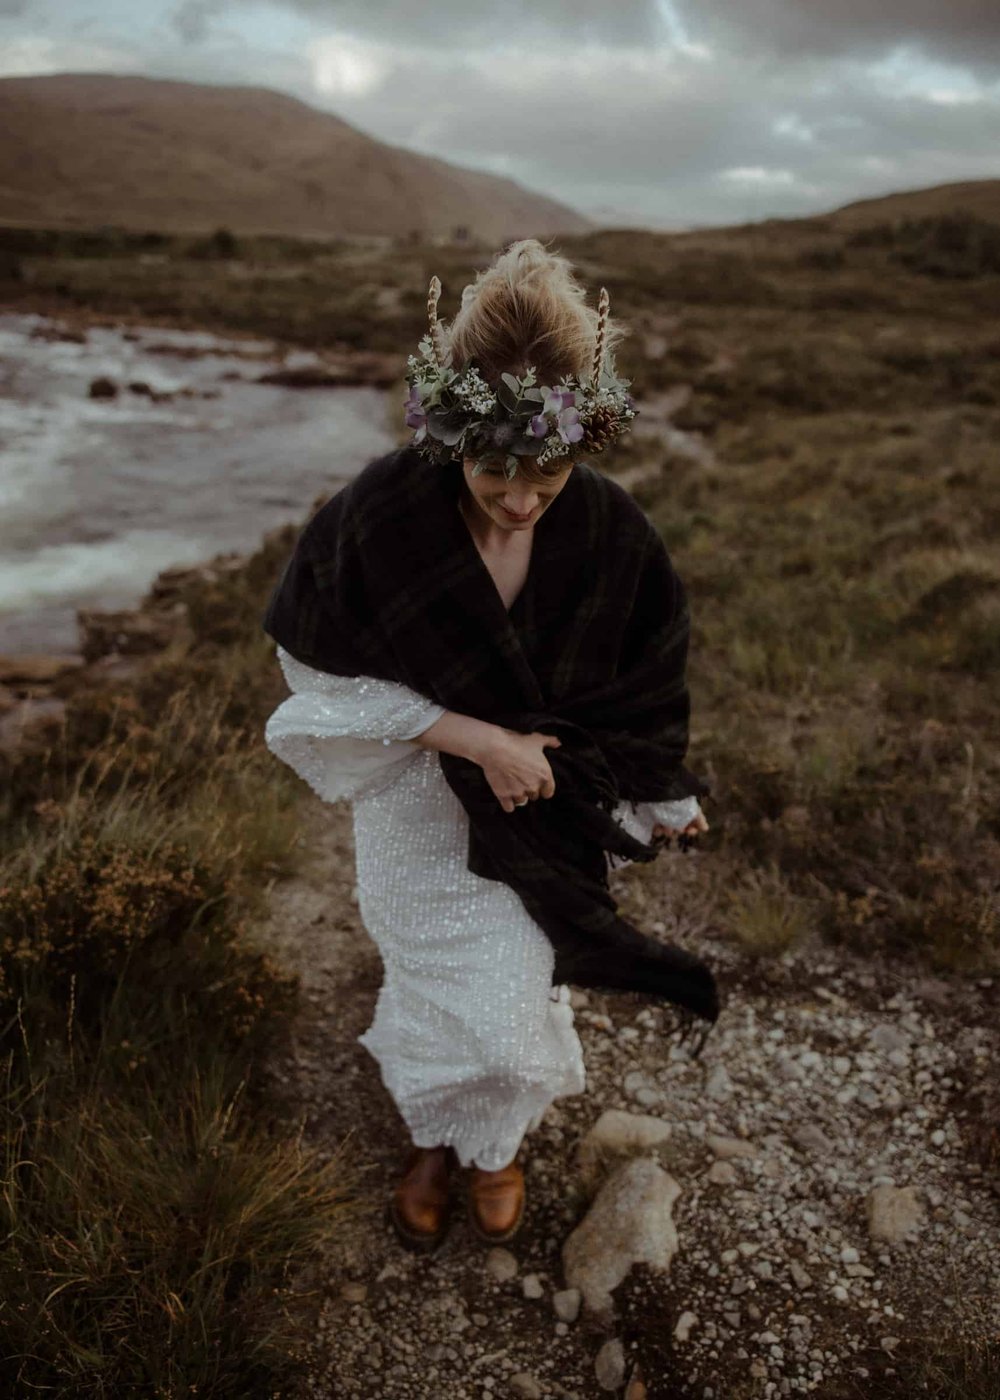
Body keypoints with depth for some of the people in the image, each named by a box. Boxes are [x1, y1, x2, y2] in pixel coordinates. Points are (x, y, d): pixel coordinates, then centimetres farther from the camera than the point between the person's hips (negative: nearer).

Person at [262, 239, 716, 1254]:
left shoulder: (607, 531, -20)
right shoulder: (383, 514, -26)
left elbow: (644, 675, -5)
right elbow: (333, 676, -17)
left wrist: (665, 801, 7)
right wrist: (477, 739, -25)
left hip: (544, 802, 1)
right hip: (418, 796, -1)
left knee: (512, 993, 10)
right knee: (438, 981, 16)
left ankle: (497, 1141, 45)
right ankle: (435, 1136, 49)